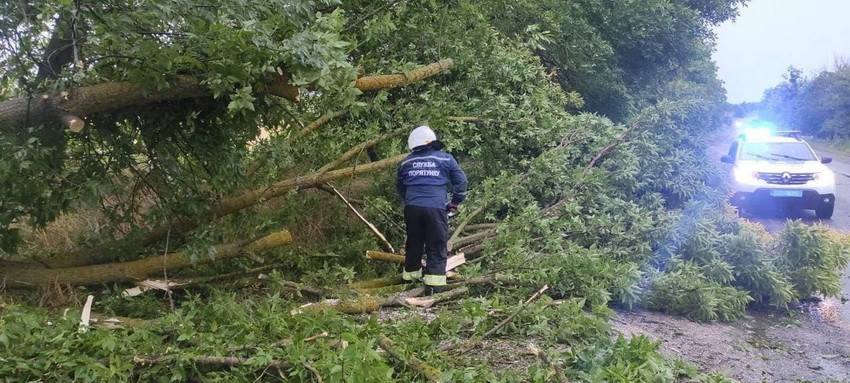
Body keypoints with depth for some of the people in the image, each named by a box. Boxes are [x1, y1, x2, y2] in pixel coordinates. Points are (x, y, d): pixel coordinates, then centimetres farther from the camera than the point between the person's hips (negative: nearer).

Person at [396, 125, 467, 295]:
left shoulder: (406, 162, 14)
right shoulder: (445, 159, 7)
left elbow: (399, 186, 27)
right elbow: (461, 181, 8)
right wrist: (455, 202, 20)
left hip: (412, 208, 3)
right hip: (435, 209, -3)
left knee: (413, 244, 19)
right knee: (437, 248, 1)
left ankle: (410, 276, 29)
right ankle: (434, 284, -4)